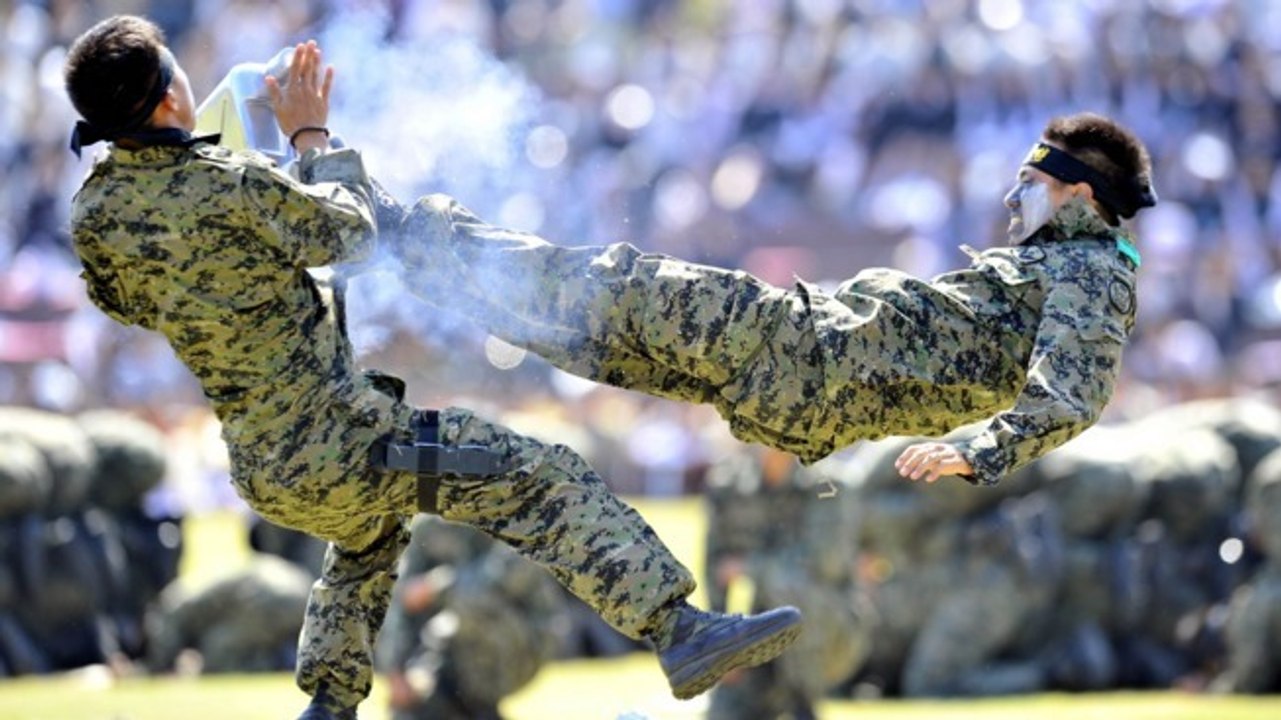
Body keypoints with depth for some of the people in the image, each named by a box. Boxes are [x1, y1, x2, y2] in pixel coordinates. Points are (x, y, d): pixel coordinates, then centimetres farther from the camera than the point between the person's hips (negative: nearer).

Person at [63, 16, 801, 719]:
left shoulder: (95, 217, -3)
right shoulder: (221, 184, -23)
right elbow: (346, 229, -4)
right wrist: (312, 138, 10)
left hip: (261, 466, 8)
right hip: (332, 440, -8)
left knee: (369, 532, 38)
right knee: (546, 482, -6)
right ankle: (681, 632, -14)